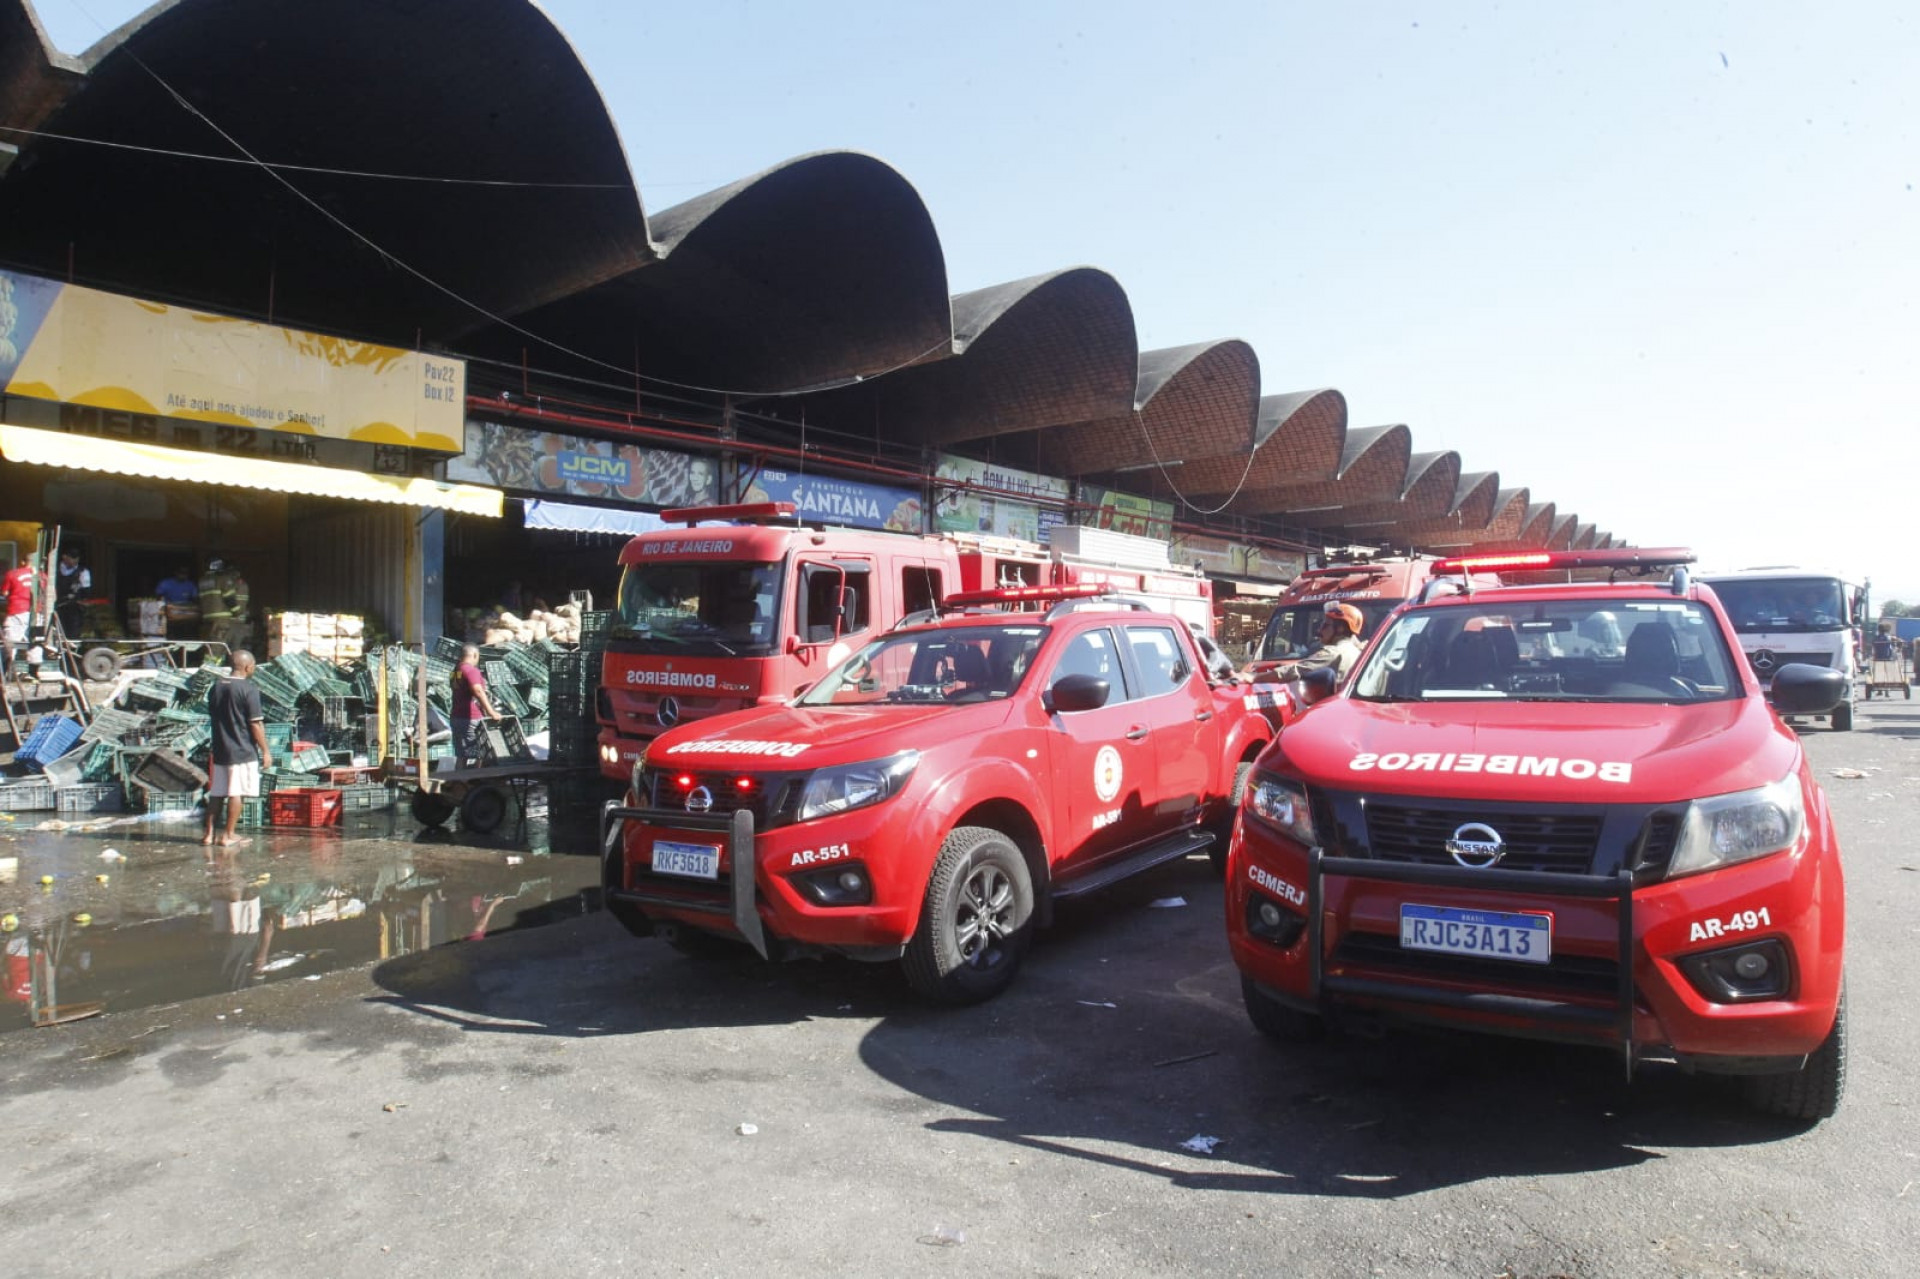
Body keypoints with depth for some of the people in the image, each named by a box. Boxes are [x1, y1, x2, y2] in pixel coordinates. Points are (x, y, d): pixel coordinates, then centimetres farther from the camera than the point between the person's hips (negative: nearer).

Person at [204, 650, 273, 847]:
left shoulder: (215, 687, 8)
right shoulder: (248, 689, -14)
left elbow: (212, 716, 17)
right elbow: (256, 724, -15)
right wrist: (266, 751, -9)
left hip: (220, 749, 7)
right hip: (243, 750, -7)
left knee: (216, 793, 13)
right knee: (236, 793, 0)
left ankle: (209, 833, 14)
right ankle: (229, 834, 4)